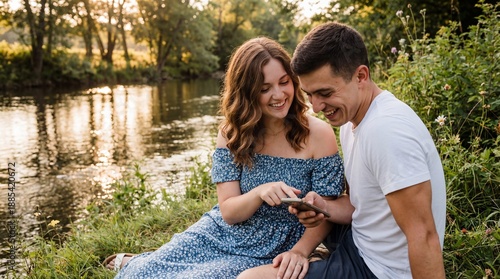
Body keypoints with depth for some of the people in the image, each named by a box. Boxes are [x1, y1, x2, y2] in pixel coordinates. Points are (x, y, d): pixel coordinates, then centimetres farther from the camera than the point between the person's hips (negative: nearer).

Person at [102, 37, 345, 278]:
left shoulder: (318, 134, -14)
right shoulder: (232, 133, -7)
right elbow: (229, 211, -10)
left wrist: (299, 251, -26)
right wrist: (259, 193, -30)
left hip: (267, 254, -2)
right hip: (220, 234, 2)